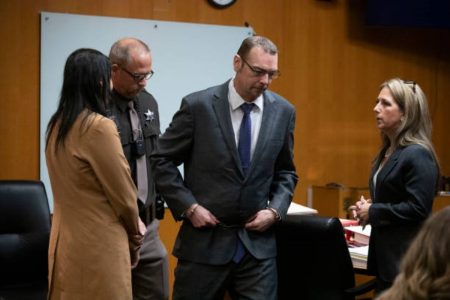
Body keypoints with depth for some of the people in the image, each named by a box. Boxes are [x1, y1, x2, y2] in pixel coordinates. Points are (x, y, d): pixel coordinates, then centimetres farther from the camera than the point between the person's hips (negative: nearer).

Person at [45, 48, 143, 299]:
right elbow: (123, 193, -11)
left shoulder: (56, 125, 7)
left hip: (65, 242, 8)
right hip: (98, 245, -8)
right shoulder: (99, 127, -17)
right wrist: (134, 234, 7)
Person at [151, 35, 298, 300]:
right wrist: (188, 206, -10)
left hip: (257, 241, 3)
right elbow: (162, 160, -1)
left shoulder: (283, 111, 2)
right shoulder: (198, 105, -8)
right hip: (205, 240, -2)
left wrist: (275, 210, -3)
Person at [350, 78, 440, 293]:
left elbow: (418, 209, -21)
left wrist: (373, 212, -15)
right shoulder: (387, 152, 13)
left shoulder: (417, 154, -15)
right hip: (385, 255, 9)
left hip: (407, 259, -9)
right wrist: (367, 207, 4)